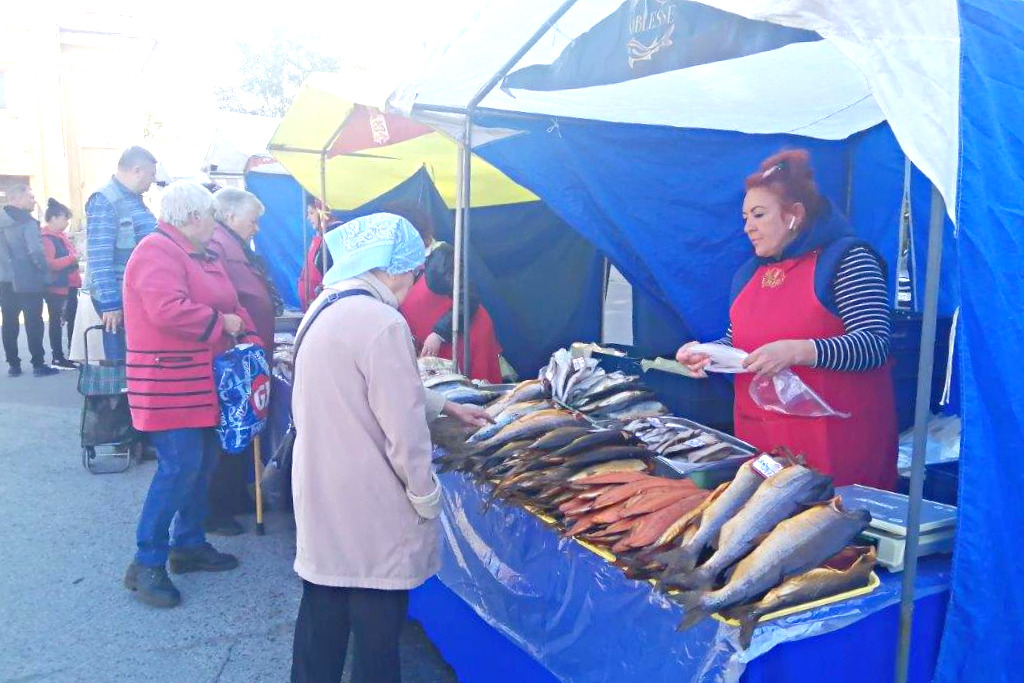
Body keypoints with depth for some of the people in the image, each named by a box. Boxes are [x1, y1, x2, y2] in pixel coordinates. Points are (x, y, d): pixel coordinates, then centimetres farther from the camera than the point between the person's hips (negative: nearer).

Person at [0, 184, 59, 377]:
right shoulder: (27, 222, -12)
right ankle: (38, 364, 1)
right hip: (27, 281, -7)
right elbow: (36, 252, -20)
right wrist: (46, 274, -8)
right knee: (34, 323, -1)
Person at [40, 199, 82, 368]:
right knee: (57, 321, 0)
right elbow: (48, 264, -25)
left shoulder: (60, 236, 15)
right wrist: (72, 258, -23)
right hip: (55, 288, -9)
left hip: (69, 286, 9)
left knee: (73, 319, 12)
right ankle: (57, 357, 7)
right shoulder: (46, 238, -15)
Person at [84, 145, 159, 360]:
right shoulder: (104, 201, -13)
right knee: (122, 361, -2)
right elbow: (100, 258, -20)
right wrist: (110, 302, -23)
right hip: (117, 298, -9)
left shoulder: (135, 200, 15)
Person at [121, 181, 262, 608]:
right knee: (180, 467, -12)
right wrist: (221, 325, -18)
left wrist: (249, 339, 3)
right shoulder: (158, 250, -15)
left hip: (202, 384, 10)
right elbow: (168, 310, -29)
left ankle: (189, 544, 28)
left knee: (202, 463, 15)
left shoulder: (202, 256, 16)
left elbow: (230, 305, 18)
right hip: (169, 385, -10)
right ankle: (146, 564, 0)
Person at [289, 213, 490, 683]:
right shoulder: (381, 322, -22)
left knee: (322, 614, 22)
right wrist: (427, 497, -8)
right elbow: (404, 430, -22)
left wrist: (446, 407, 24)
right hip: (370, 512, -9)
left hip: (321, 498, 9)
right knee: (376, 629, 9)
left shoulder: (325, 309, 7)